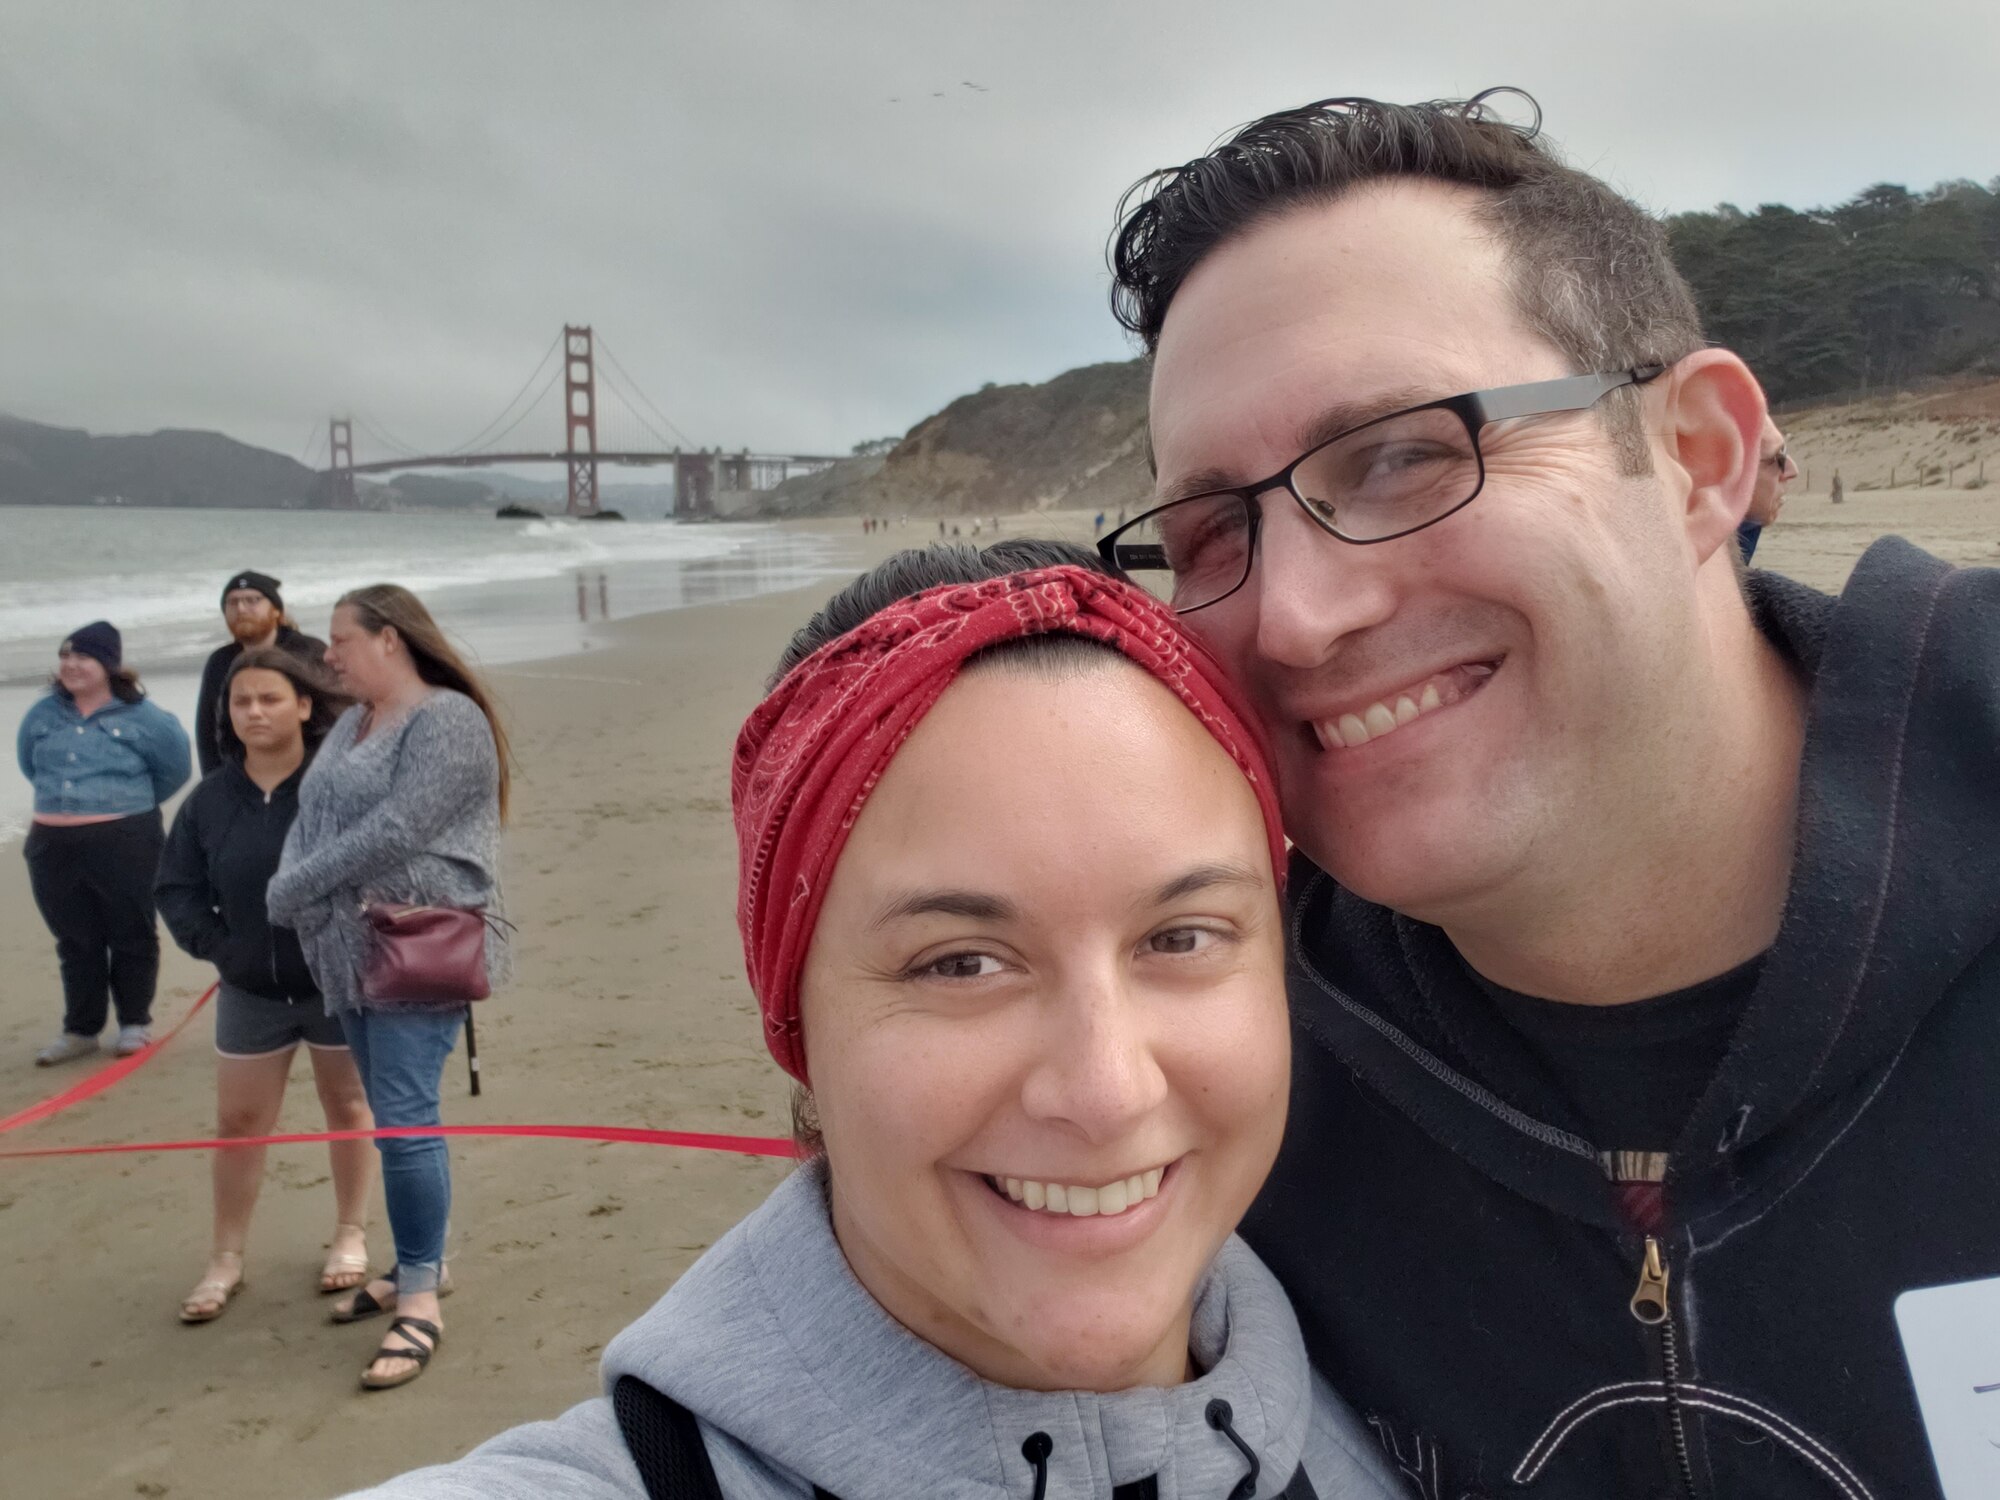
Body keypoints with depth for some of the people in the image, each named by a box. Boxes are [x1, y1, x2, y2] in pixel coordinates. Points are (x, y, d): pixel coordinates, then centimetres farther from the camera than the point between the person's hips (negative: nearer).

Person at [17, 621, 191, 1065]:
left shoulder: (140, 716, -7)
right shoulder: (43, 713, 6)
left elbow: (174, 767, 4)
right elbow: (29, 763, 24)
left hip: (126, 843, -4)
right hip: (53, 846, 4)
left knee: (132, 936, 5)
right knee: (75, 941, 12)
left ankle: (135, 1024, 19)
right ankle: (80, 1030, 23)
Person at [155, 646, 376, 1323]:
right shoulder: (211, 799, -4)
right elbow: (174, 888, 5)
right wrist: (214, 945, -6)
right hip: (250, 992, 3)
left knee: (348, 1106, 14)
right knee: (238, 1122, 10)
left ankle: (350, 1237, 31)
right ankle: (226, 1259, 24)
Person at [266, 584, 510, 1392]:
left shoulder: (447, 720, -13)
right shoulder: (351, 725, 16)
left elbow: (393, 832, -21)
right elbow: (309, 820, 11)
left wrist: (290, 892, -12)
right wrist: (289, 893, -9)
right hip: (351, 956, 8)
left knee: (404, 1119, -10)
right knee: (393, 1118, 14)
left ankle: (420, 1302, -1)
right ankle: (417, 1264, 27)